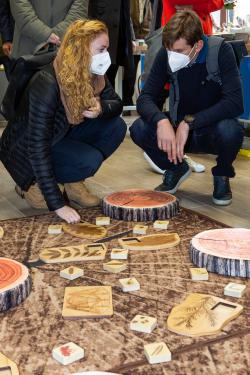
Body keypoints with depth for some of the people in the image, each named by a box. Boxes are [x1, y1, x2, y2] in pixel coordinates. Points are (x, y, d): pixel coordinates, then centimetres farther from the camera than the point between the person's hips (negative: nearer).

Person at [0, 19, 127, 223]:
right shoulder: (47, 86, -34)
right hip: (24, 149, -7)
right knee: (90, 160, -29)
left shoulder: (93, 75, -12)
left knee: (116, 127, -12)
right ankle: (32, 182, -6)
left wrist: (100, 108, -27)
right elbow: (38, 150, -34)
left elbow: (117, 103, 0)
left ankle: (73, 184, 0)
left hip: (61, 136, 7)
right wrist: (58, 204, -36)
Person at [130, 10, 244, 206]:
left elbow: (234, 102, -29)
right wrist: (161, 121, -35)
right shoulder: (166, 54, -12)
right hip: (179, 127, 3)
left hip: (213, 127, -3)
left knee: (231, 130, -37)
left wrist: (189, 122, -34)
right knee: (139, 129, -23)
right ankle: (177, 169, 7)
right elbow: (145, 98, -14)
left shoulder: (221, 50, -21)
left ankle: (222, 175, -1)